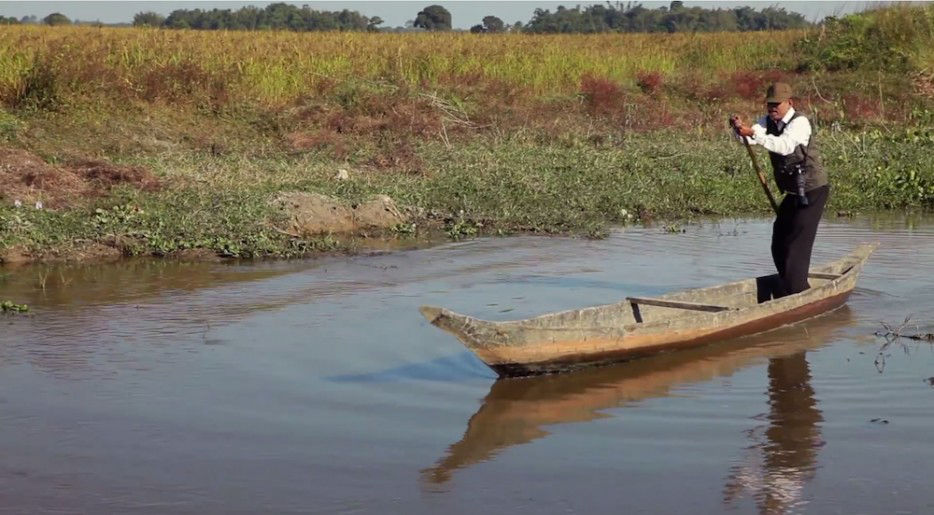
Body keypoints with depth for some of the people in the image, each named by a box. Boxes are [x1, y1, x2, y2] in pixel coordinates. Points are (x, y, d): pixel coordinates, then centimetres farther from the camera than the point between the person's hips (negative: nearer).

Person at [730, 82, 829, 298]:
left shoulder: (799, 123, -19)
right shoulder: (768, 122, 6)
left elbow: (785, 145, -38)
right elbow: (749, 138, -12)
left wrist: (753, 133, -48)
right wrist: (740, 128, -35)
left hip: (812, 191, -9)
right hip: (793, 193, 9)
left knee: (797, 242, -12)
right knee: (779, 245, 12)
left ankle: (790, 294, -8)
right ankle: (800, 290, 25)